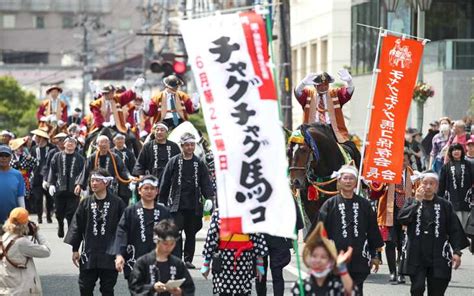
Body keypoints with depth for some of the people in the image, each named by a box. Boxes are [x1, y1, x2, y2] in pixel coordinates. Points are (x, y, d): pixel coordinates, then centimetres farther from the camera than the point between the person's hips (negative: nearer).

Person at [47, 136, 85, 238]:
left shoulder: (80, 159, 4)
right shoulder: (57, 156, 7)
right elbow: (52, 170, 6)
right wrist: (51, 184, -3)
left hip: (73, 191, -2)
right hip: (59, 189, 2)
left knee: (72, 213, -7)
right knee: (59, 212, 12)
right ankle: (60, 227, 36)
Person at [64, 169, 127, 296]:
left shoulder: (117, 203, -5)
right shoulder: (85, 203, 2)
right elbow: (76, 227, 6)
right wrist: (74, 250, 4)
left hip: (109, 255, -2)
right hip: (89, 254, 2)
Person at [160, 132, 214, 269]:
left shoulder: (199, 163, 7)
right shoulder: (174, 162, 3)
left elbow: (206, 182, 5)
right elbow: (165, 183, 5)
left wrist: (209, 198, -12)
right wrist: (162, 202, 3)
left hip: (194, 206, 2)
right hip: (176, 205, -2)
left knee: (191, 233, 8)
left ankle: (188, 259, 17)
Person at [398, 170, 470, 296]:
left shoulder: (445, 205, 5)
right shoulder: (412, 202, 8)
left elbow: (454, 230, 3)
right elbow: (401, 218, -10)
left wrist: (457, 252, -6)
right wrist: (417, 201, -12)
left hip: (438, 257, 0)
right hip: (416, 256, 0)